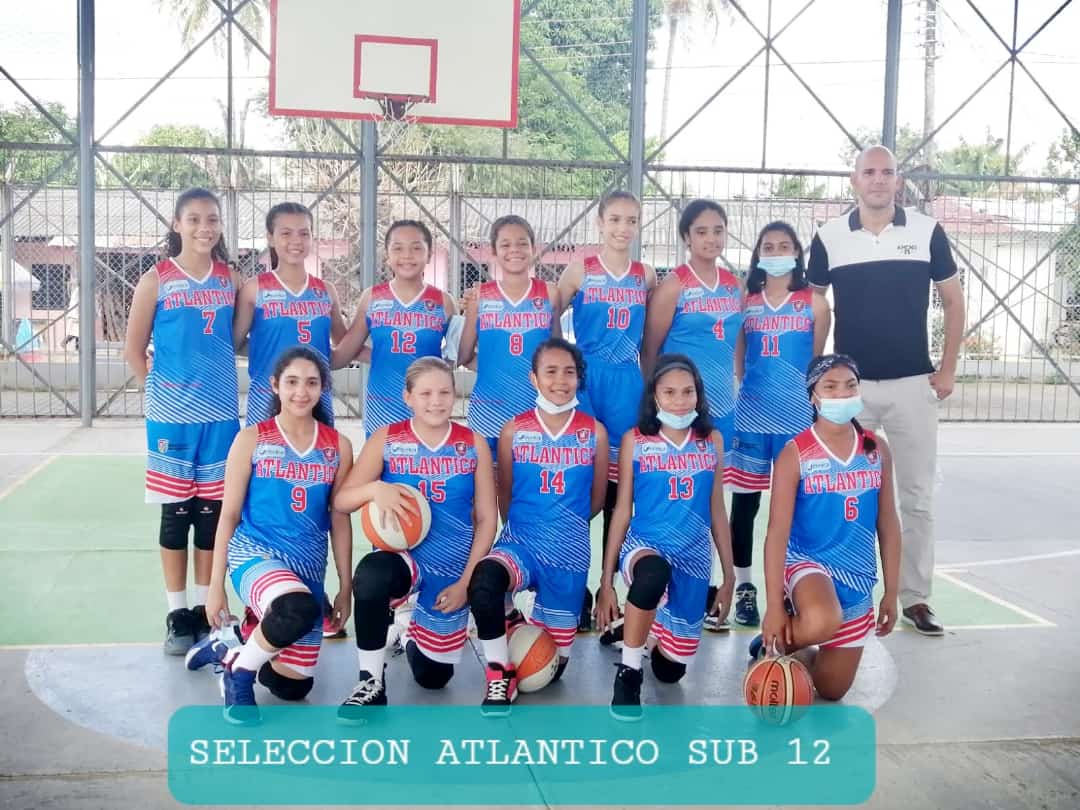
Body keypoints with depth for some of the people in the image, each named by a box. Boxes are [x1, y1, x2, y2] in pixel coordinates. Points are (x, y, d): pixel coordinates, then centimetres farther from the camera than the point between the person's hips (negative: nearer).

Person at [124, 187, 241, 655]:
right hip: (172, 417, -2)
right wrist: (163, 390, 2)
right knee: (176, 514, 5)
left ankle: (205, 609, 20)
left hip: (220, 415, 2)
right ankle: (177, 614, 15)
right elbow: (134, 349, 2)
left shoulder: (232, 280, 5)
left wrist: (215, 382, 1)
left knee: (213, 512, 8)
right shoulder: (156, 280, -3)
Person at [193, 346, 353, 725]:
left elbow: (339, 521, 8)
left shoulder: (338, 447, 3)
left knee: (294, 686, 6)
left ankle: (225, 652, 35)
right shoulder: (252, 440, -3)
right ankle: (238, 671, -8)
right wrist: (216, 585, -2)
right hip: (254, 552, -4)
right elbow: (229, 514, -1)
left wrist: (345, 589, 8)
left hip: (308, 566, 4)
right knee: (300, 609, -39)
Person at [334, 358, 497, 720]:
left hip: (452, 570, 2)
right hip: (402, 558, -1)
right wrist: (375, 489, -30)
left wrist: (465, 582, -8)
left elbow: (486, 519, -1)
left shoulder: (473, 444, -3)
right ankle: (371, 684, -19)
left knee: (433, 676, 10)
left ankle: (414, 637, 48)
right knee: (370, 573, -39)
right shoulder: (386, 440, -5)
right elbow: (341, 501, -8)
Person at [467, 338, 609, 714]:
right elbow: (504, 498, 8)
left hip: (570, 551, 1)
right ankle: (501, 680, -15)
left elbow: (596, 499, 10)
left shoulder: (595, 432, -1)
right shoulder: (513, 430, -2)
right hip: (520, 542, -1)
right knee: (483, 582, -37)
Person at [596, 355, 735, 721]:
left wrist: (729, 577, 11)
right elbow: (622, 510, 0)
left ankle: (659, 633, 44)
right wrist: (606, 580, -1)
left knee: (672, 669, 6)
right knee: (654, 572, -41)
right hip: (644, 546, -3)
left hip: (694, 560, 3)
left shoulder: (712, 440, 4)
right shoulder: (635, 440, -3)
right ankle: (627, 674, -22)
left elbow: (716, 511, 10)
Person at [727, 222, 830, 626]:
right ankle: (744, 587, 16)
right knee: (745, 501, 5)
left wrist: (813, 400, 8)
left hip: (798, 416, -1)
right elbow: (737, 358, 12)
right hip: (751, 415, 1)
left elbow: (818, 361, 7)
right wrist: (754, 386, 7)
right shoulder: (745, 301, 6)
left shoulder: (814, 303, 3)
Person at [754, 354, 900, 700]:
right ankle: (774, 645, -5)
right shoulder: (795, 454, -11)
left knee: (832, 690, 8)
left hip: (858, 579, 4)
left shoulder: (877, 450, 2)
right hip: (807, 563, -4)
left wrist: (891, 593, 7)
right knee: (821, 623, -39)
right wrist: (774, 606, -18)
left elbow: (888, 525, 8)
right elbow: (777, 533, -14)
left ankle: (800, 650, 42)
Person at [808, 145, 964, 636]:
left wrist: (948, 369, 0)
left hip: (914, 384, 0)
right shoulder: (829, 237, 0)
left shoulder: (927, 232, 0)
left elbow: (953, 301, 6)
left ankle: (916, 599, 15)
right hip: (849, 385, 0)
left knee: (917, 497, 5)